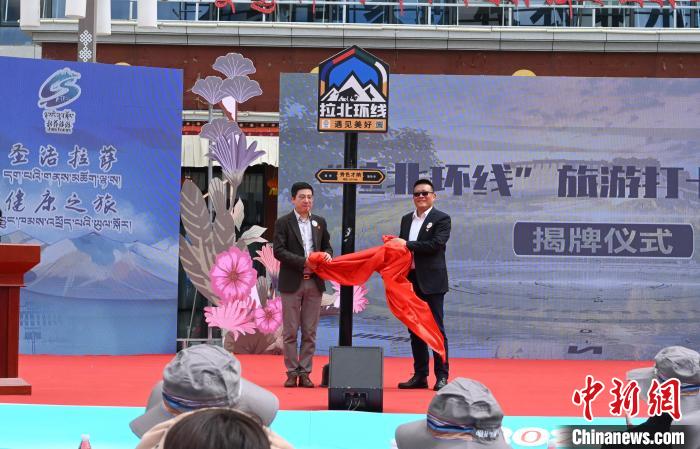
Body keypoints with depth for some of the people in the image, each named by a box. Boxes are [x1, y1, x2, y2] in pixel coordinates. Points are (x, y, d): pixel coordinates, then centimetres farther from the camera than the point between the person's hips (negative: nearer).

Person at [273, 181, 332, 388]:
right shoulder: (283, 222, -1)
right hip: (292, 283, -3)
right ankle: (292, 373, 6)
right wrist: (303, 262, -18)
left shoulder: (319, 222, 12)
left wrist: (327, 254, -6)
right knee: (290, 332, 1)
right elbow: (278, 250, -9)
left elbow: (327, 246, 19)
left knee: (310, 332, 4)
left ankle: (305, 372, 9)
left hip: (314, 283, 3)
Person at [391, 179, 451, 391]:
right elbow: (400, 247, 20)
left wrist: (407, 245, -16)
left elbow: (436, 244, -17)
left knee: (436, 328, -5)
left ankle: (442, 376, -2)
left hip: (431, 281, -6)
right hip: (410, 280, 6)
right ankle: (419, 375, 14)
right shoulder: (406, 219, 17)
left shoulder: (442, 219, -3)